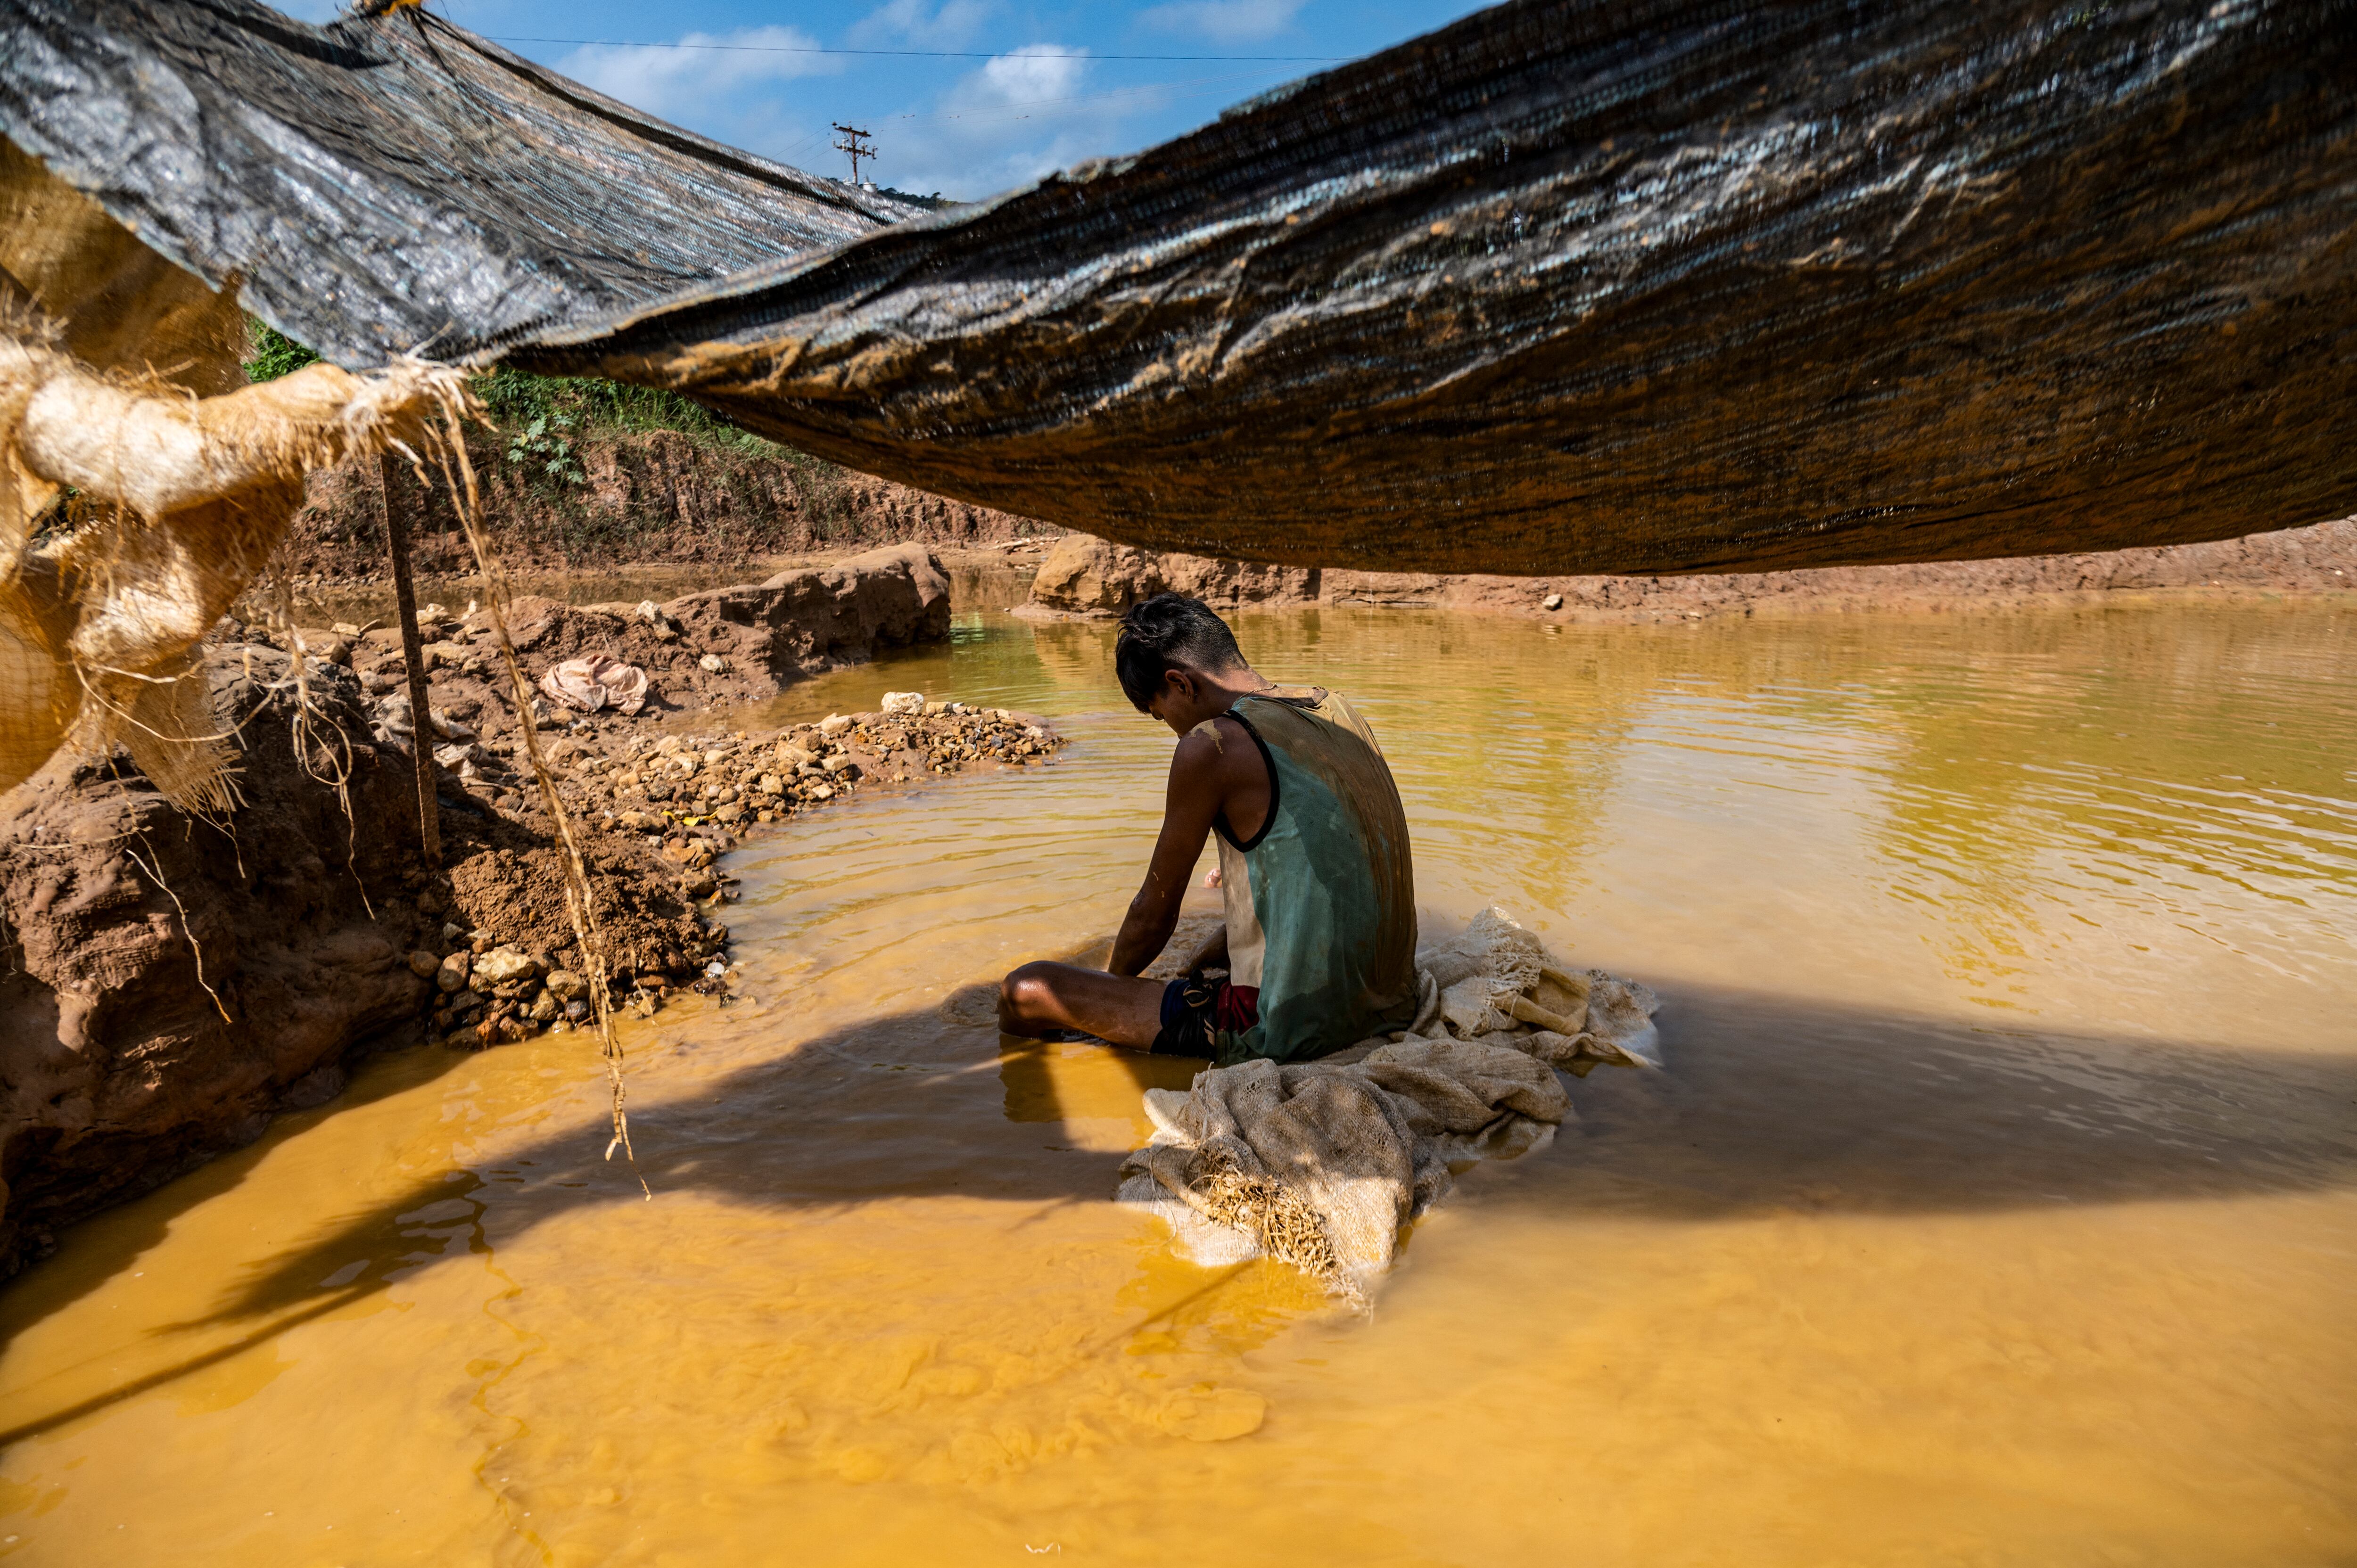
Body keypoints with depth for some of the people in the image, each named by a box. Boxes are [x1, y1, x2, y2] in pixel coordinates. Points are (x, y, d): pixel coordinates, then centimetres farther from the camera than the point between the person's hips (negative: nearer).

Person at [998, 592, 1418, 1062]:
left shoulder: (1211, 746, -15)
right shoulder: (1337, 709, 8)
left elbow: (1153, 915, -4)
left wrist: (1110, 985, 17)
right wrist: (1196, 966, 30)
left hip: (1290, 1034, -8)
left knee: (1024, 992, 1)